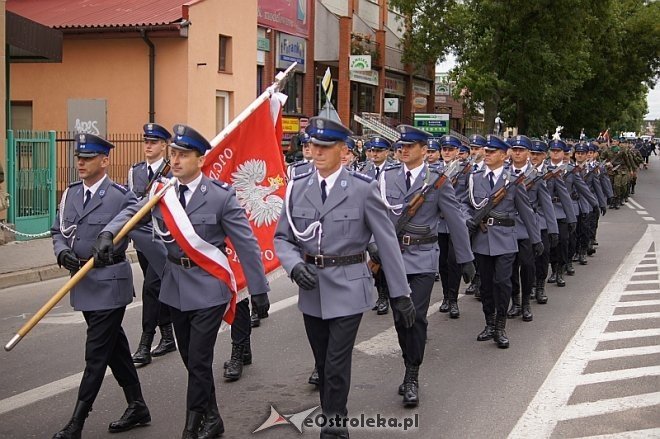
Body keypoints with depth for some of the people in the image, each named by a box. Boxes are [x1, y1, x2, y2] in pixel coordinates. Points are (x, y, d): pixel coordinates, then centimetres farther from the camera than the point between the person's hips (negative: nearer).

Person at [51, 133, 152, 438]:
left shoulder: (121, 196, -11)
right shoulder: (70, 194, 8)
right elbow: (59, 230, 11)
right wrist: (62, 252, -5)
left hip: (109, 283, -7)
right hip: (83, 282, 7)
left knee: (97, 354, -2)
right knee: (115, 347, 16)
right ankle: (137, 407, 29)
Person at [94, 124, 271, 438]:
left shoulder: (220, 196, -14)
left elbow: (247, 244, -11)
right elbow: (131, 212, 5)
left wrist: (258, 289, -9)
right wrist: (108, 233, -16)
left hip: (207, 289, -5)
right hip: (175, 287, 6)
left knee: (198, 362, -2)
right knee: (190, 359, 17)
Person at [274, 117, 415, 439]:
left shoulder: (363, 189, -9)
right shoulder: (297, 187, 2)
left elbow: (387, 242, -6)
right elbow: (282, 237, 6)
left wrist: (400, 294, -5)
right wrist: (295, 265, -15)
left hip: (347, 290, -4)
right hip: (311, 290, 4)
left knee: (337, 365, -5)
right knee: (323, 363, 15)